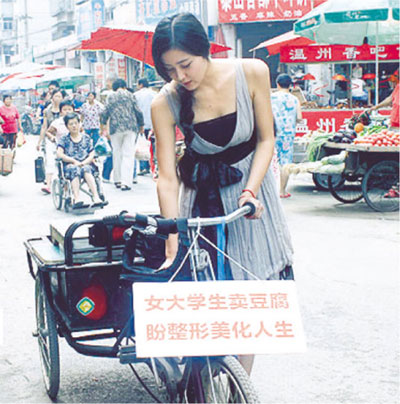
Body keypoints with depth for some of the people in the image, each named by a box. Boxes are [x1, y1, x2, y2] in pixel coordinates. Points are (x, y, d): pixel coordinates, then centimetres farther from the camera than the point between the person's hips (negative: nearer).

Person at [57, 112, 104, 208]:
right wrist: (74, 161, -12)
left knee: (86, 169, -35)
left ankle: (96, 197, -50)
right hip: (69, 165, -1)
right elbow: (59, 154, -2)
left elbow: (92, 154, 9)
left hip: (86, 164, 1)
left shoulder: (86, 137, 17)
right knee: (75, 170, -37)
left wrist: (84, 163, -10)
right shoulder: (64, 139, 13)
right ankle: (76, 199, -53)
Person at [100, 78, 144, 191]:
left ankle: (117, 180, 18)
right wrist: (141, 125, 15)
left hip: (116, 128, 1)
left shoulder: (110, 97, 5)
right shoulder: (130, 95, 5)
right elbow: (138, 112, 3)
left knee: (117, 154, 14)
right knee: (128, 154, -2)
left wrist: (104, 124, 18)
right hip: (130, 127, -1)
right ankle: (125, 182, -11)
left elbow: (105, 112, 3)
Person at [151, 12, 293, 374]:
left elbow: (266, 140, -5)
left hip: (248, 185, 1)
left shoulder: (251, 73, -15)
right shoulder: (165, 103, -17)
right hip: (202, 195, 0)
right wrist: (172, 246, -23)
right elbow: (167, 178, -17)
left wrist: (250, 190, -20)